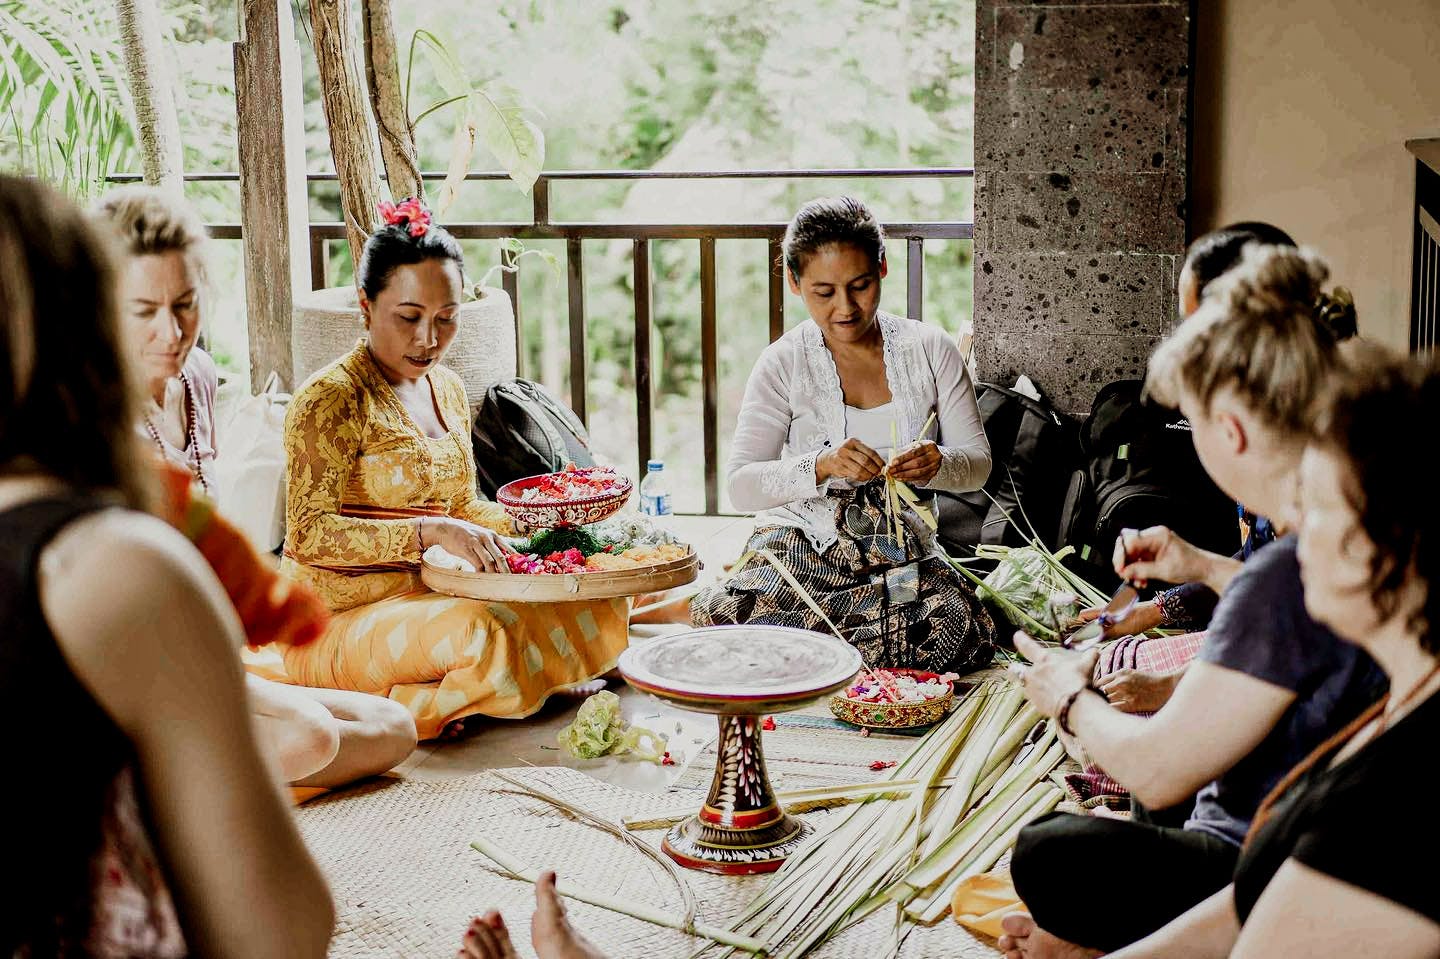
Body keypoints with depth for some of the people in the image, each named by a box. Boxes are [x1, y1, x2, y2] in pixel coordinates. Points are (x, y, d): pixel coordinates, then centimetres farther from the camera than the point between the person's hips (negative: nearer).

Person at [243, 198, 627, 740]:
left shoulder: (448, 390, 13)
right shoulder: (329, 400, -12)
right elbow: (310, 532, -21)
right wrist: (429, 532, -32)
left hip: (434, 593, 8)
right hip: (343, 620, -8)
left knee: (600, 604, -6)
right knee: (486, 633, -36)